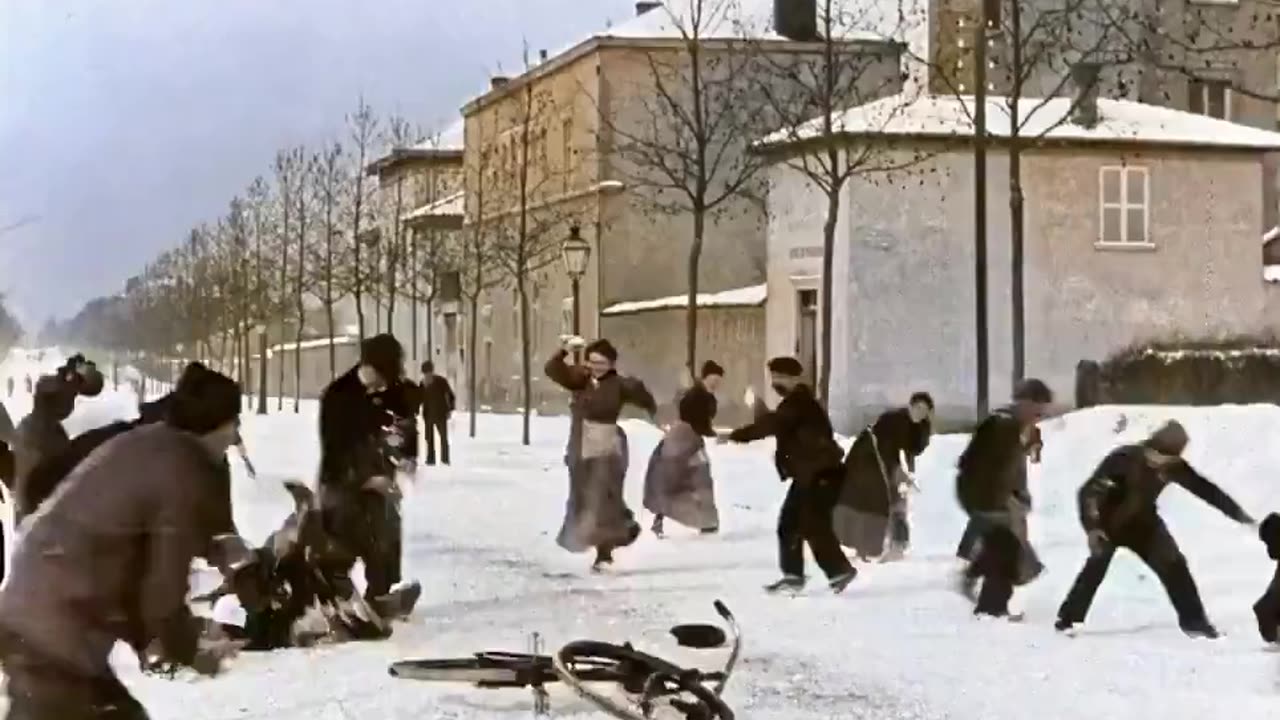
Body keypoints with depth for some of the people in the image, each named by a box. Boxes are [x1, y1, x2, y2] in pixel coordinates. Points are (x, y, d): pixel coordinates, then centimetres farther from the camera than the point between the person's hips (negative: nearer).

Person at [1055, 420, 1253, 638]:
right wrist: (1092, 527, -42)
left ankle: (1193, 620, 8)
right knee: (1097, 564, -23)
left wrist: (1237, 513, -4)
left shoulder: (1172, 466, -16)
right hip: (1109, 521, -4)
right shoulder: (1124, 458, -31)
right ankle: (1069, 619, -16)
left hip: (1142, 522, 4)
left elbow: (1204, 488, -6)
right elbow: (1089, 490, -32)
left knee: (1173, 565, -5)